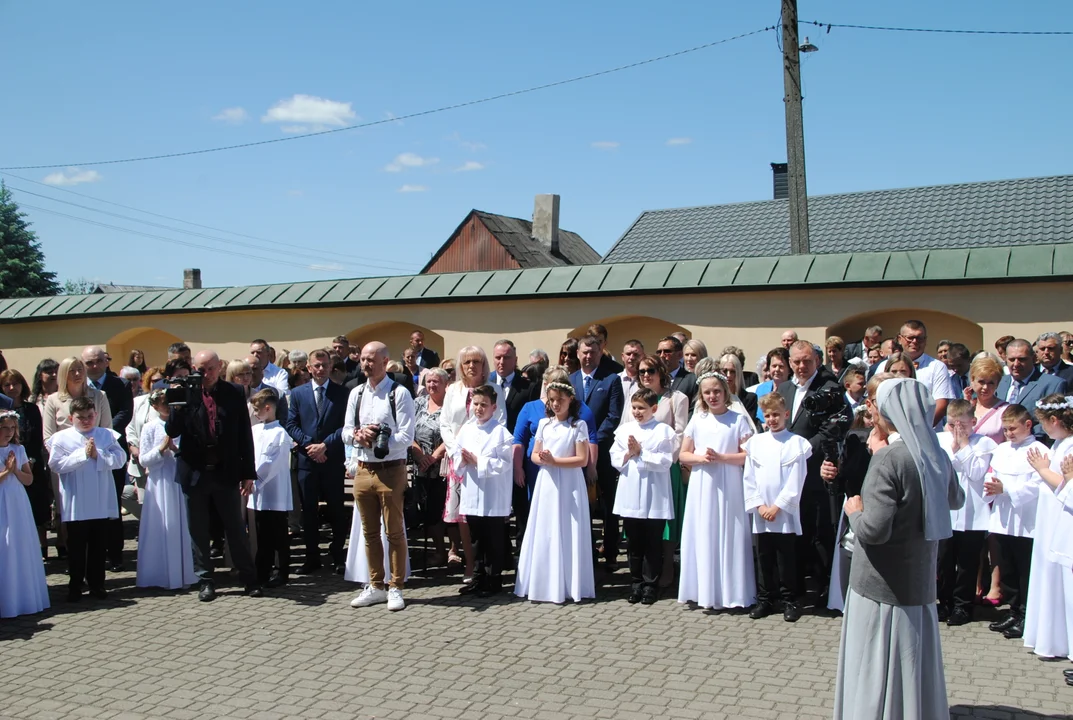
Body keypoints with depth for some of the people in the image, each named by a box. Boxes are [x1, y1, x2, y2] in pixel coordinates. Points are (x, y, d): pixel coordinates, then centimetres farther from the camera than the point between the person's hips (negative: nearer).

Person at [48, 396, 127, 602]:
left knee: (98, 546, 10)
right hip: (75, 505, -2)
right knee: (76, 547, 7)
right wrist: (83, 454, -15)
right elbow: (56, 464, -12)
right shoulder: (61, 438, -1)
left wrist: (98, 455, -17)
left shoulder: (108, 435, 4)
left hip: (101, 504, 2)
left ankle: (96, 584, 20)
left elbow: (120, 459, -5)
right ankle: (75, 587, 17)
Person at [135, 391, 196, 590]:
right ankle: (158, 575, 12)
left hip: (180, 480, 2)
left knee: (180, 526, 6)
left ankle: (181, 573, 15)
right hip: (159, 482, -2)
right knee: (160, 527, 2)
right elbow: (143, 460, -1)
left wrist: (177, 450, -11)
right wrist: (161, 449, -14)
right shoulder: (150, 427, 1)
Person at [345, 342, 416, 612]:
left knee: (394, 532, 3)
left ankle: (396, 588, 13)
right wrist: (358, 435, -12)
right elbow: (346, 432, 10)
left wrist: (377, 440, -23)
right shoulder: (356, 393, 10)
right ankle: (375, 586, 24)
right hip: (363, 469, 6)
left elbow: (406, 437, -13)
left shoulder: (399, 393, -9)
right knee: (369, 532, 13)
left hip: (390, 470, -5)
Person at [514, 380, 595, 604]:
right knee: (544, 534, 5)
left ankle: (567, 586, 7)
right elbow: (534, 455, 11)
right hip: (546, 483, 4)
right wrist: (543, 460, -12)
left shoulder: (579, 425, -4)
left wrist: (554, 461, -15)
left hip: (569, 485, -4)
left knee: (567, 535, -1)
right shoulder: (544, 424, 9)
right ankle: (542, 585, 12)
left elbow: (582, 459, -9)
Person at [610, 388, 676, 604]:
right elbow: (615, 460, 6)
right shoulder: (624, 429, 8)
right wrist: (629, 453, -12)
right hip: (630, 495, 4)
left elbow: (665, 462, -12)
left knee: (653, 544, 5)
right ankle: (636, 583, 22)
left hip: (654, 496, -4)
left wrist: (641, 452, -15)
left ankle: (650, 585, 15)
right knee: (633, 543, 11)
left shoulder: (663, 431, -4)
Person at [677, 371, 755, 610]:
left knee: (728, 536, 1)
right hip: (702, 488, 3)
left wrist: (721, 457, -16)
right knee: (703, 536, 4)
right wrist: (701, 458, -10)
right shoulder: (697, 421, 8)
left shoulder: (738, 420, -1)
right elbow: (683, 455, 9)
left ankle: (730, 592, 10)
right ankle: (705, 591, 13)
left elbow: (748, 456, -6)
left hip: (728, 488, -2)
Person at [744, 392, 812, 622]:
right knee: (763, 559, 9)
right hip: (760, 514, 3)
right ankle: (764, 600, 19)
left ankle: (789, 600, 15)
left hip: (785, 513, -3)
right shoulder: (755, 442, 6)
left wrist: (778, 506, -11)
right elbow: (749, 478, 4)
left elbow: (796, 481, -6)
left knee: (786, 561, 3)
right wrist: (759, 505, -5)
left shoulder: (796, 443, -2)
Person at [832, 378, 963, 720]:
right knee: (916, 667, 17)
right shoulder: (936, 454, 2)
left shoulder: (888, 459, -21)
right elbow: (955, 500, 22)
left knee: (876, 676, 4)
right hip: (920, 584, 7)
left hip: (882, 588, -7)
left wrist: (854, 511, -6)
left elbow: (874, 529, -25)